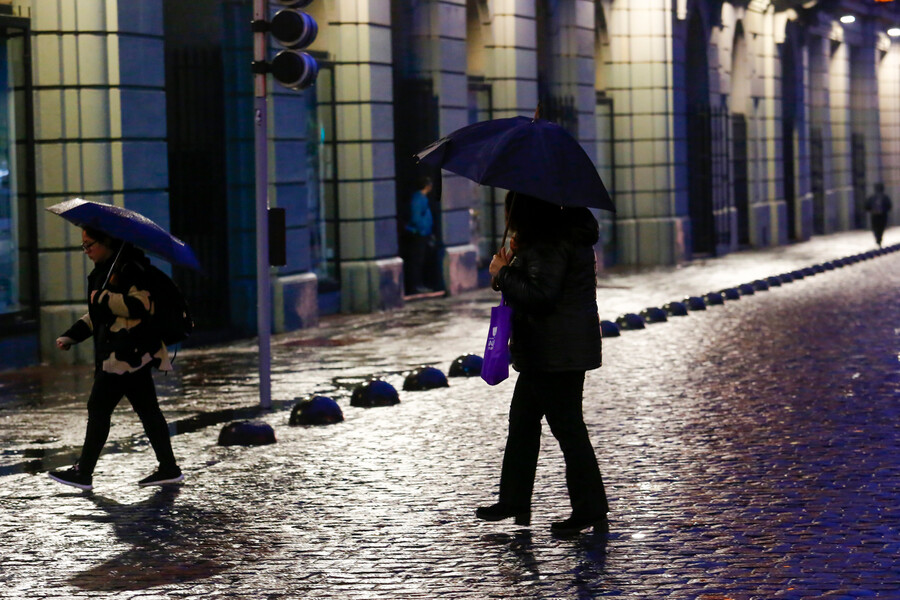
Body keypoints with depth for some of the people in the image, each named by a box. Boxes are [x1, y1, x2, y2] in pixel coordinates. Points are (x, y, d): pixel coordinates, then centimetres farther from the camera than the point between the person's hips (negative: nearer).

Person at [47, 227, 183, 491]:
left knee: (99, 407, -7)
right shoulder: (104, 271, 18)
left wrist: (103, 298, -19)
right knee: (147, 409, 9)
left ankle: (83, 473, -2)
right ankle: (168, 469, 11)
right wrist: (72, 336, 19)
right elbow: (98, 314, 26)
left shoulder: (131, 268, -12)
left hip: (127, 353, -10)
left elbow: (141, 305, -24)